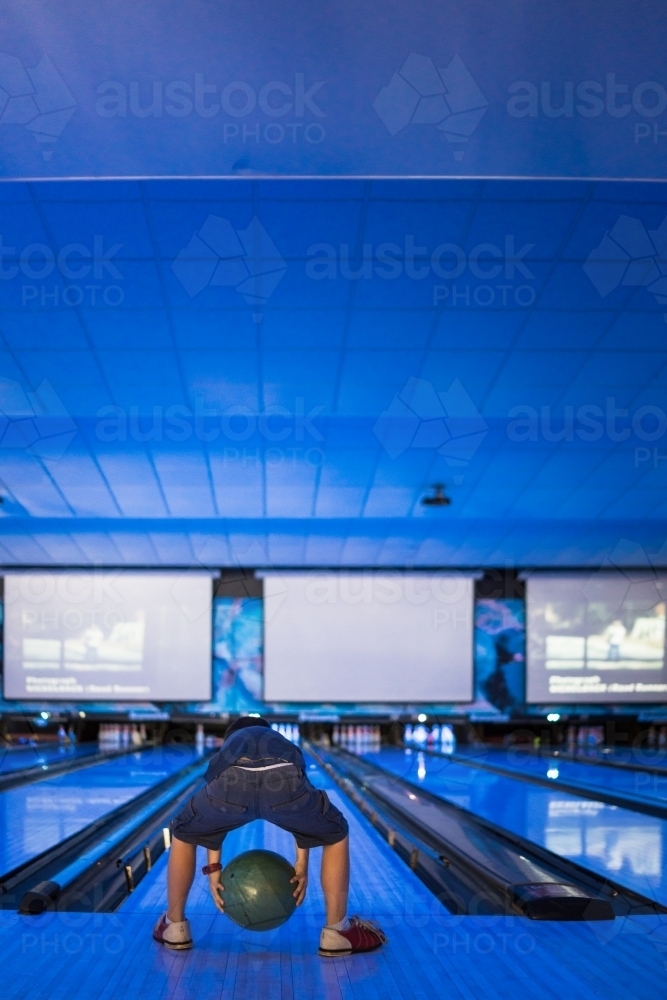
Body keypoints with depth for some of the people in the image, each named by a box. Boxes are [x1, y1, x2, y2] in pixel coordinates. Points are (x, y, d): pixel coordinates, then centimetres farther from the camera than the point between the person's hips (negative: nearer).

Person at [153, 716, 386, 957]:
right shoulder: (282, 744, 46)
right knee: (335, 836, 29)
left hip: (231, 783, 0)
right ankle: (336, 933, 30)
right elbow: (303, 818, 43)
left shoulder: (228, 748, 44)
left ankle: (175, 928, 38)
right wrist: (301, 865, 45)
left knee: (184, 834, 32)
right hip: (283, 781, 0)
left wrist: (213, 868, 42)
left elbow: (210, 820, 40)